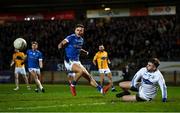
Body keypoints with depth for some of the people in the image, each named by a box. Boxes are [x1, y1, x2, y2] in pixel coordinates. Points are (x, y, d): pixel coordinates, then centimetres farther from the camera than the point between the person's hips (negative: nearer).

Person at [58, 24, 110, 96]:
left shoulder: (81, 40, 13)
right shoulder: (71, 37, -11)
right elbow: (61, 44, -22)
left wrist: (84, 51, 44)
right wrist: (60, 46, -44)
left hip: (77, 62, 7)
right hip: (69, 62, -7)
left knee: (88, 76, 5)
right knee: (81, 71, -32)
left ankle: (101, 90, 8)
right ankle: (72, 85, -13)